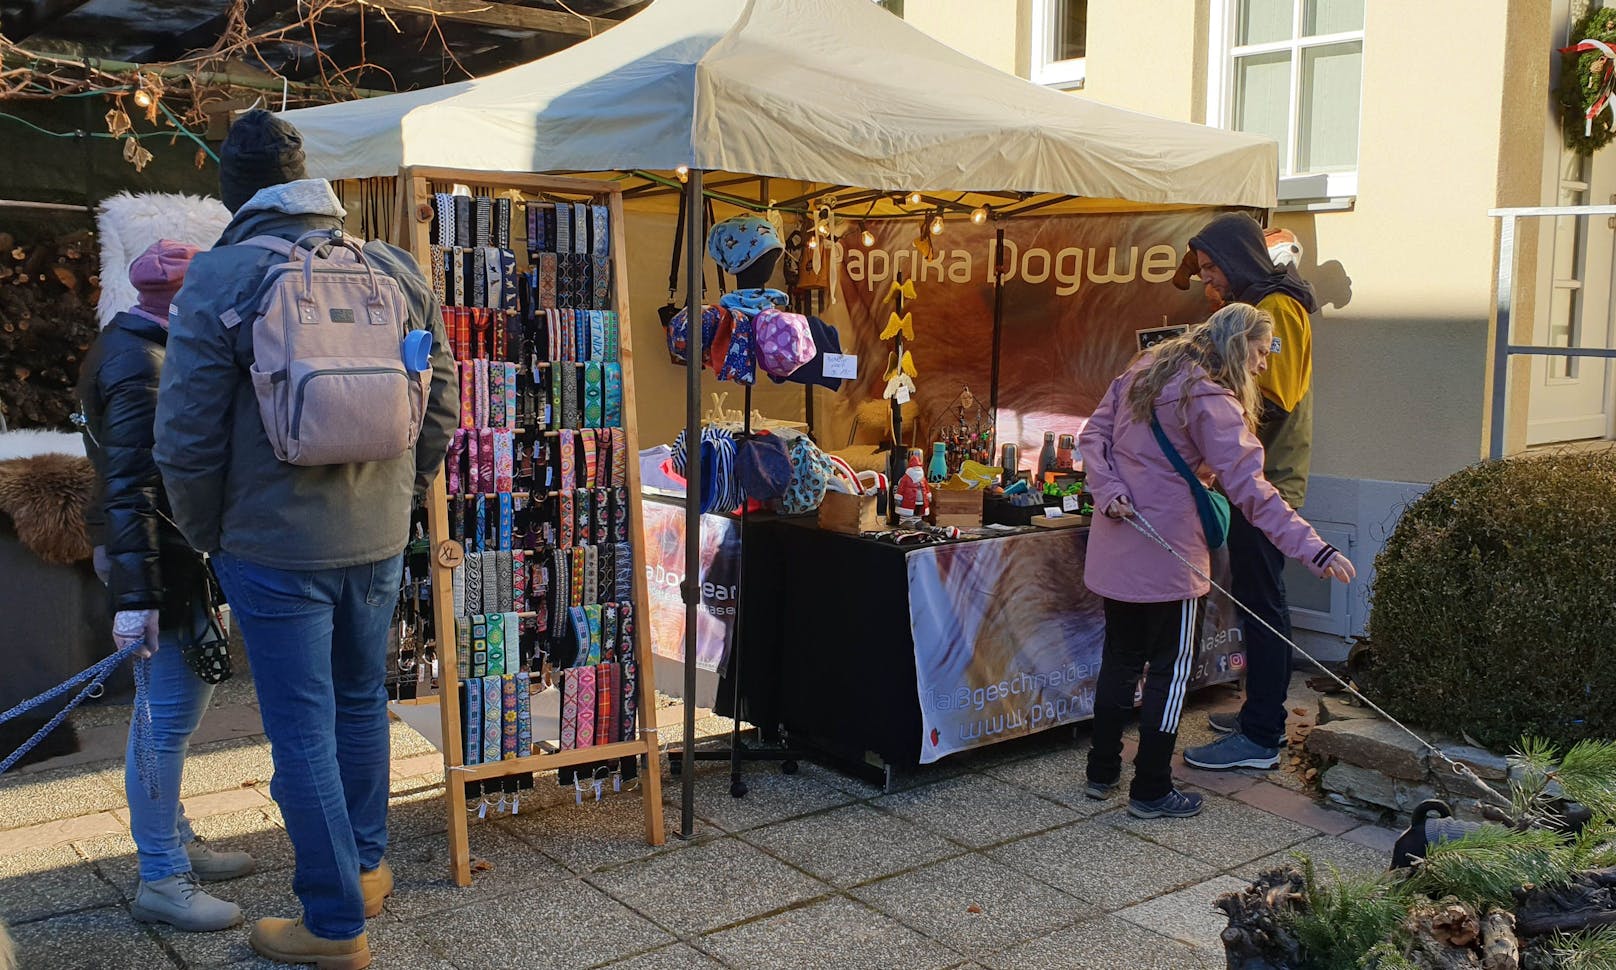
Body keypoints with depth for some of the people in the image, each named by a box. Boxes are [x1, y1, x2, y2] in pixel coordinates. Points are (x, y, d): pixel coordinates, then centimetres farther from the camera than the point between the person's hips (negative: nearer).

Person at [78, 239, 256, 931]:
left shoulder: (131, 349, 13)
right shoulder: (140, 366, -18)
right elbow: (129, 488, -23)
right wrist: (135, 598, -25)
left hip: (173, 556, 11)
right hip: (162, 562, -11)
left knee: (175, 708, 19)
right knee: (169, 716, -4)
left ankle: (175, 843, 32)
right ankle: (161, 882, 6)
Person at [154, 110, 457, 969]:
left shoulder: (220, 275, -11)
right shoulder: (392, 267, 1)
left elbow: (187, 436, -12)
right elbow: (440, 402, 6)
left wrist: (208, 535, 3)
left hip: (274, 545, -5)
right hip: (379, 538, 5)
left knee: (302, 730, 5)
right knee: (360, 702, 22)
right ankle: (365, 866, 36)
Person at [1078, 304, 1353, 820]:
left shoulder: (1145, 370, 8)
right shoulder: (1210, 401, -16)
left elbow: (1094, 434, 7)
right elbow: (1249, 490, -23)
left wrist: (1108, 491, -5)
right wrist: (1315, 549, -25)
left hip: (1115, 546, 8)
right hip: (1166, 553, -8)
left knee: (1120, 656, 18)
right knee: (1171, 668, 5)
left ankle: (1102, 771, 27)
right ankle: (1151, 791, 12)